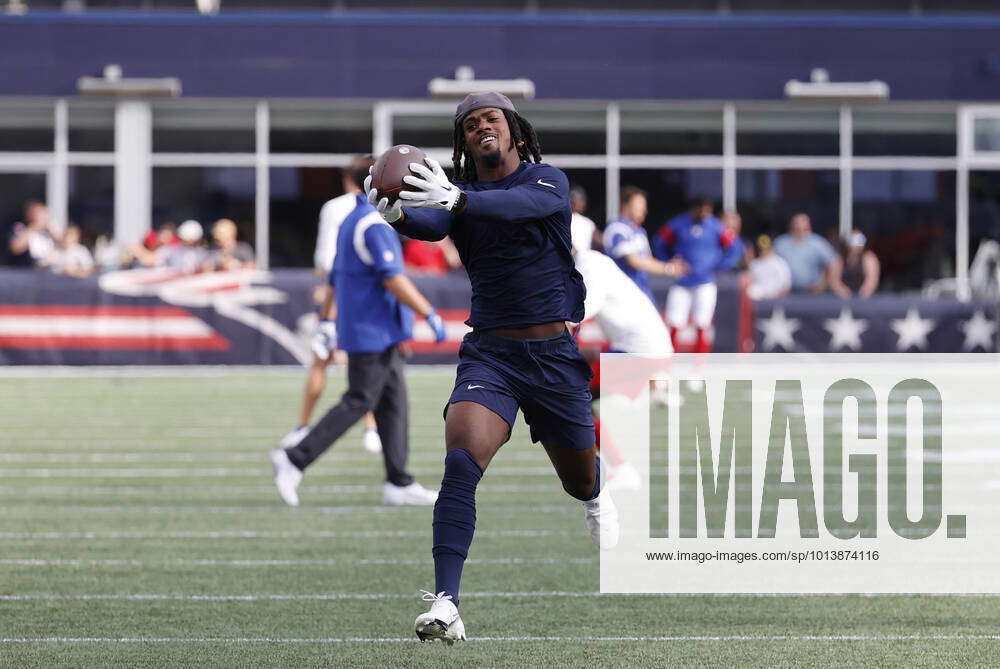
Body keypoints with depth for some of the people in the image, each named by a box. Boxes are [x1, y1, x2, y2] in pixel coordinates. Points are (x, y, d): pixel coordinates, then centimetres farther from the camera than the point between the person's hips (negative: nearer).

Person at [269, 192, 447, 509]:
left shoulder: (351, 221, 16)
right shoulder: (375, 224, -16)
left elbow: (336, 280, 21)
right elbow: (393, 279, -22)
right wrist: (430, 314, -19)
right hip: (373, 334, -10)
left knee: (393, 402, 9)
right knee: (359, 402, -8)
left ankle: (399, 483, 8)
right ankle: (295, 459, -9)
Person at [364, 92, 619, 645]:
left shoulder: (549, 182, -5)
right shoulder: (459, 194, 2)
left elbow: (521, 205, -28)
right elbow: (432, 225, -20)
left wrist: (457, 201, -47)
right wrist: (398, 215, -45)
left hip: (556, 352, -1)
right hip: (489, 352, 1)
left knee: (579, 480, 15)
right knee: (461, 462, -24)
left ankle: (597, 503, 56)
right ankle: (445, 605, -29)